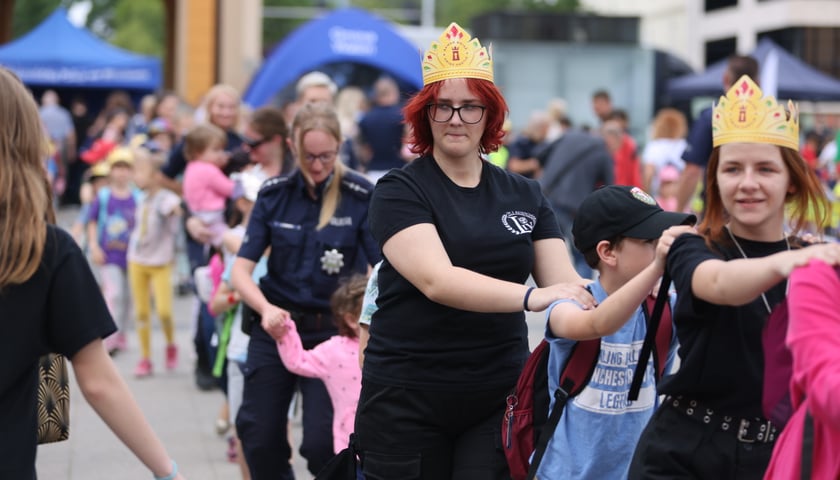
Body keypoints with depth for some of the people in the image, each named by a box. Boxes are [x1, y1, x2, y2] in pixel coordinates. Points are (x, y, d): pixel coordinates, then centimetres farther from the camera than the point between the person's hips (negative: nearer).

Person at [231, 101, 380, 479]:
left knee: (322, 442, -12)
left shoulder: (361, 196, -10)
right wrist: (265, 308, -25)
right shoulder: (274, 194, -2)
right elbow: (241, 269, -4)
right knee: (258, 437, 5)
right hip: (275, 326, 3)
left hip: (332, 332, -3)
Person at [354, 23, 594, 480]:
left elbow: (564, 281, 1)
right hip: (407, 398, -3)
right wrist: (531, 297, -33)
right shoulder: (399, 191, -5)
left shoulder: (524, 195, 8)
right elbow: (436, 279, -20)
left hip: (500, 395, 3)